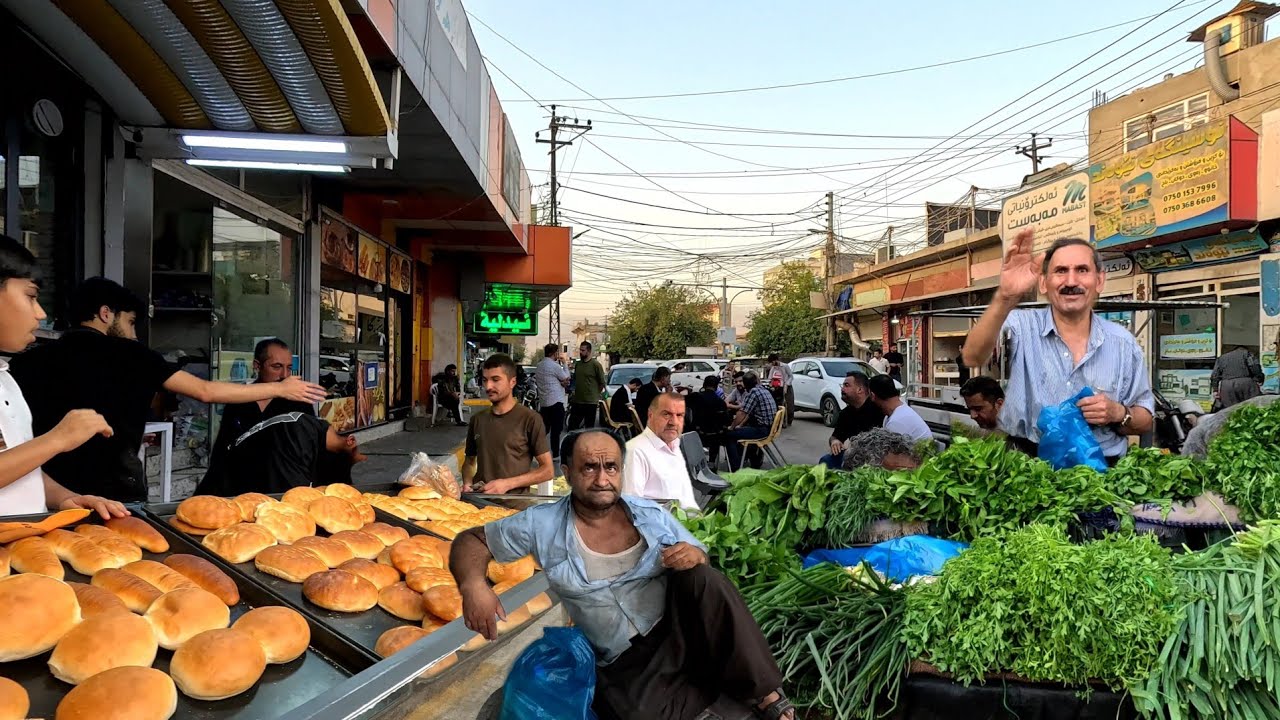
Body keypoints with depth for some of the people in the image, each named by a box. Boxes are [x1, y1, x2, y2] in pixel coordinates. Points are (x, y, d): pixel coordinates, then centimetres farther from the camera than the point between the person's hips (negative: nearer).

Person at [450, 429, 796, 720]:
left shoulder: (651, 515, -1)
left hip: (678, 629, 1)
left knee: (700, 576, -27)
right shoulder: (542, 525, -6)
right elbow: (471, 541, 0)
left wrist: (694, 556, -17)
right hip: (623, 664, -1)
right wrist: (473, 584, -23)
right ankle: (718, 677, -1)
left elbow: (702, 562, 9)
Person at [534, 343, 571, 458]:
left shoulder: (539, 365, 12)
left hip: (543, 402, 8)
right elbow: (567, 378, -4)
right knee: (556, 430, -1)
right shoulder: (554, 366, -16)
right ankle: (555, 454, 3)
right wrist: (563, 363, 3)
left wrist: (561, 382, 2)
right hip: (555, 401, -8)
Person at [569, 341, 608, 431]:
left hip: (590, 402, -6)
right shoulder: (577, 364, 9)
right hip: (577, 401, 6)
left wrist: (595, 395, 2)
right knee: (572, 426, 6)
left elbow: (602, 383, -6)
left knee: (589, 427, 6)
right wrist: (575, 390, 15)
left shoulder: (595, 364, -10)